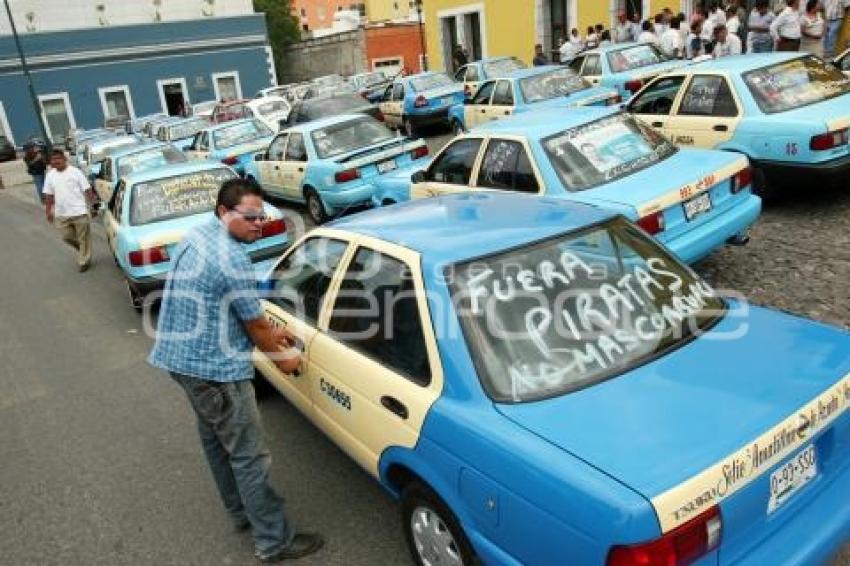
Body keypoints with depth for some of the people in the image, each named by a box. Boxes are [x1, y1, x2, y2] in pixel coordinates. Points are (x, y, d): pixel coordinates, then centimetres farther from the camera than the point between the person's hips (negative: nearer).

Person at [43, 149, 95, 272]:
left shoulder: (75, 172, -6)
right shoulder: (50, 175, 7)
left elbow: (87, 190, -5)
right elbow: (48, 195, 12)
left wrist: (93, 205, -8)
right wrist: (48, 211, 13)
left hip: (79, 212, -5)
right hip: (61, 214, 5)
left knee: (83, 238, 4)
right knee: (66, 237, 11)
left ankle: (84, 261, 17)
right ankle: (82, 250, 37)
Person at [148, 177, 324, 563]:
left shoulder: (197, 236, 7)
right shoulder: (231, 258, -24)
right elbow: (254, 322, -14)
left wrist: (271, 334, 18)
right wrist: (281, 356, 4)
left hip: (183, 357, 11)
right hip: (214, 367, -10)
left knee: (215, 439, 22)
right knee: (249, 455, 0)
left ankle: (241, 513, 40)